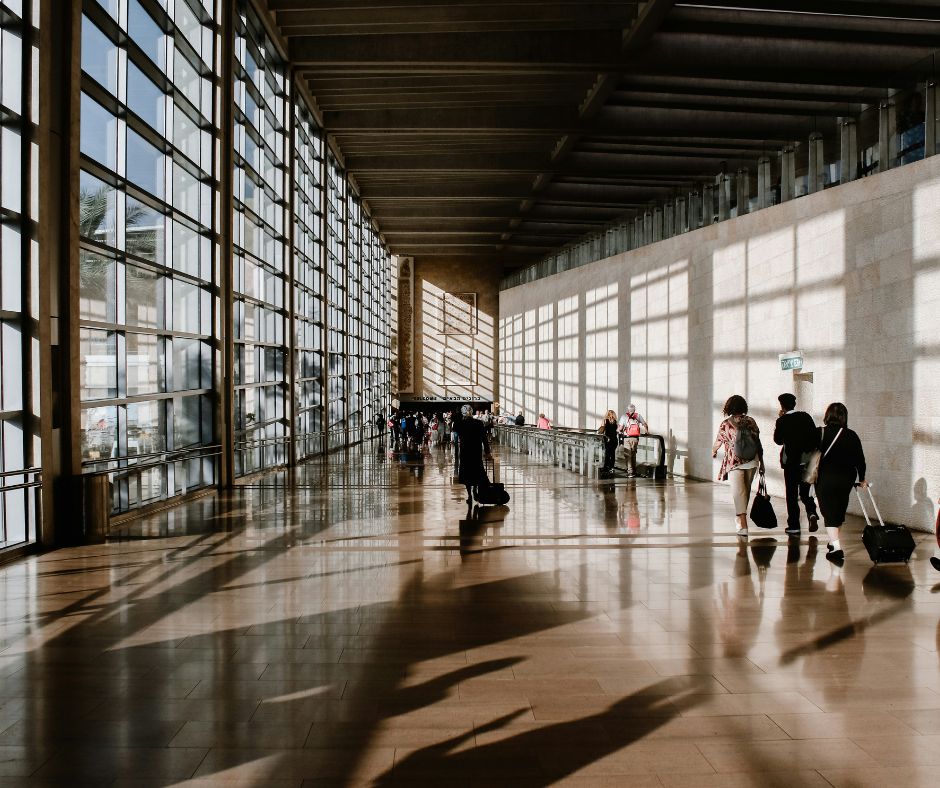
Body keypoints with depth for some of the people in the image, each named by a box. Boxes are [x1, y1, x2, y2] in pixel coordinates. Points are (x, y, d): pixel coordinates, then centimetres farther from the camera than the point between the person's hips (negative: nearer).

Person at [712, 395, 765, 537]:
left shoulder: (725, 424, -4)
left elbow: (717, 443, 6)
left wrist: (713, 452, 29)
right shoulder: (750, 421, 3)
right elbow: (758, 442, 3)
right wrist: (761, 462, 11)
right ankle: (740, 517, 35)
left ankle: (743, 525, -16)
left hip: (734, 462, -3)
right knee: (746, 490, 18)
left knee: (738, 492, -5)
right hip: (751, 461, 3)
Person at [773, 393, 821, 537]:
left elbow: (778, 440, 1)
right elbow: (816, 436, 3)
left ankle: (794, 526, 4)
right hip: (808, 460, 4)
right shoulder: (806, 417, 1)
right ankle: (812, 512, -8)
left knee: (792, 494, 4)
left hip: (791, 461, -3)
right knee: (805, 490, 17)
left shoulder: (782, 421, -10)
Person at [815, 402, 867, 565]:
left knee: (829, 513, -3)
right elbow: (860, 459, 5)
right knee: (839, 511, 18)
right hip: (846, 478, 3)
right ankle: (834, 543, 33)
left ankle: (836, 548, -17)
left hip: (825, 478, -3)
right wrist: (862, 479, 18)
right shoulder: (852, 435, 1)